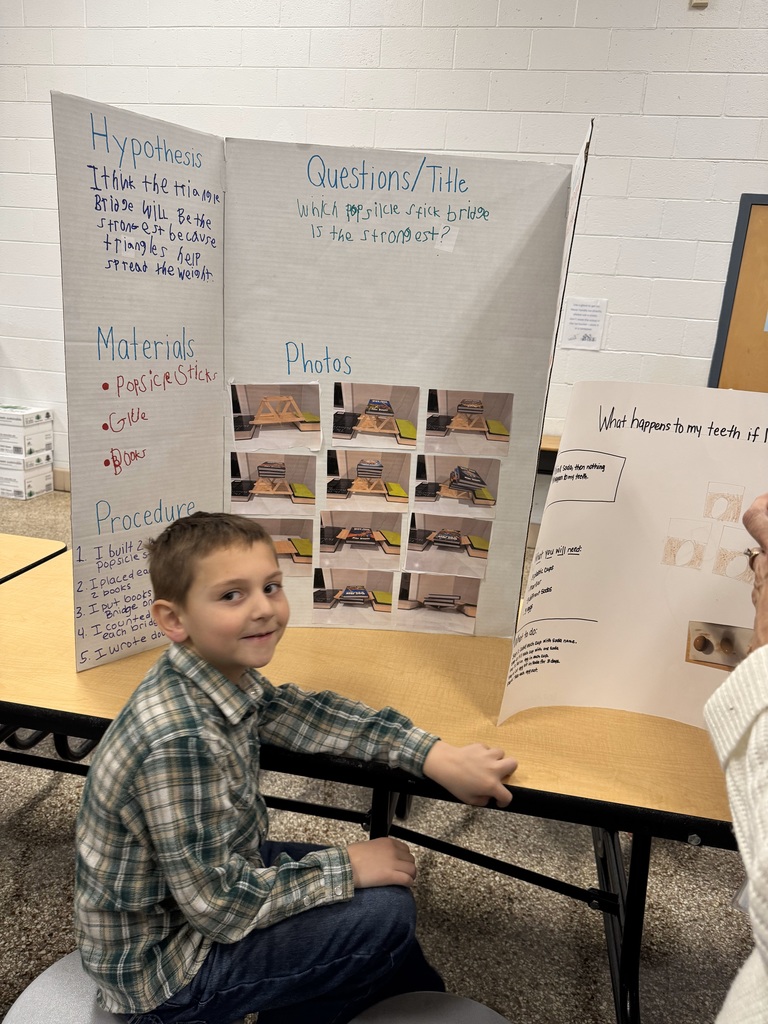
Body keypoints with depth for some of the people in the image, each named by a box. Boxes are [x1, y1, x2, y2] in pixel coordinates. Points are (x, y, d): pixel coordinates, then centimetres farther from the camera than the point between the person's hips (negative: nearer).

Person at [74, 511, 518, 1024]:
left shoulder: (224, 671, -13)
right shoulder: (181, 741, -35)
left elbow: (301, 713, -2)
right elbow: (218, 904, -28)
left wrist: (439, 756, -10)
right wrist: (345, 867, -17)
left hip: (206, 872, 8)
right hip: (161, 969, -7)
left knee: (388, 870, 12)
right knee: (386, 912, -13)